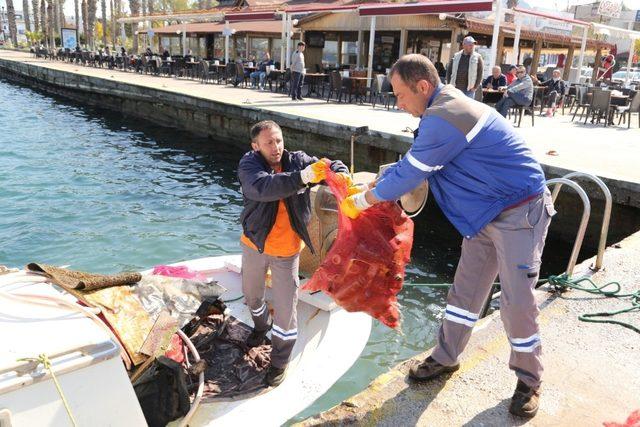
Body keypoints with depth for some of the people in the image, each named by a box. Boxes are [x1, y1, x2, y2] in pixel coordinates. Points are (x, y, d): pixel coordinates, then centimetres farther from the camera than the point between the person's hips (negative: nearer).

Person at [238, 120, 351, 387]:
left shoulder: (297, 160, -10)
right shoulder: (248, 165, -17)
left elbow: (330, 167, -16)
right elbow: (262, 187, -37)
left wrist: (341, 176, -41)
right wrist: (302, 177, -48)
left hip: (287, 251, -1)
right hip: (254, 245, 1)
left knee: (285, 310, 1)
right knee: (252, 295, 25)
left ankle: (280, 362, 25)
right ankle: (261, 326, 58)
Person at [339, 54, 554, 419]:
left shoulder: (443, 119, -27)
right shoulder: (446, 105, 5)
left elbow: (410, 173, -21)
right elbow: (413, 160, 12)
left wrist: (361, 201, -8)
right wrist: (373, 184, 4)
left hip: (518, 213, -10)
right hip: (487, 211, 10)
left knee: (517, 302, -1)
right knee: (466, 289, 14)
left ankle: (529, 381, 20)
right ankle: (446, 358, 29)